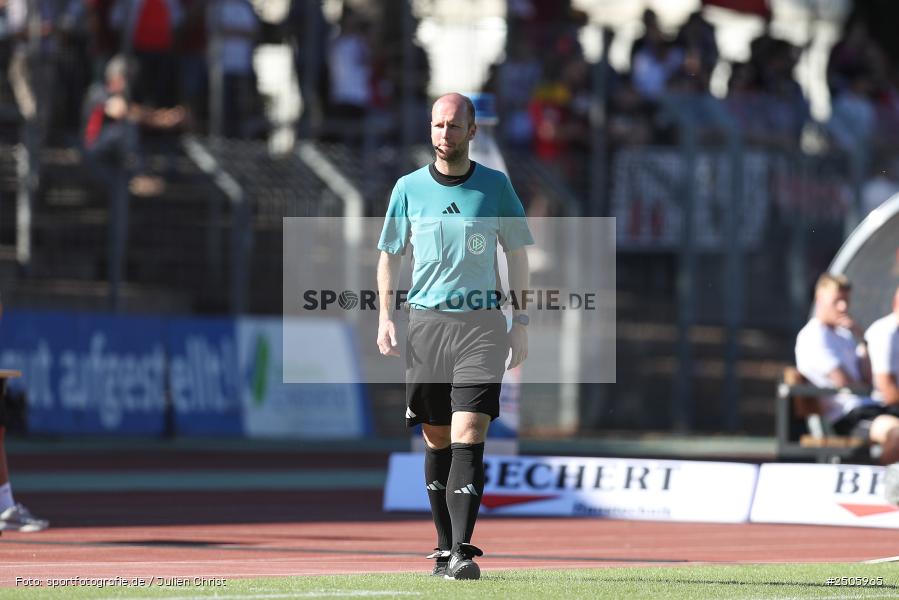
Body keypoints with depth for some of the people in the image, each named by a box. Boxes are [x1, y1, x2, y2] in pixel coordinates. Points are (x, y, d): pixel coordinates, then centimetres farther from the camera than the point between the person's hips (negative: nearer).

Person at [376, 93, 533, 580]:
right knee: (436, 439, 5)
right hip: (426, 321, 2)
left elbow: (516, 253, 10)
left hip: (480, 323, -2)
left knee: (468, 435, -13)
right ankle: (445, 546, 15)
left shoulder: (495, 185, 3)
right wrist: (385, 316, 1)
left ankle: (462, 551, -18)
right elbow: (389, 254, 13)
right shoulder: (409, 188, 6)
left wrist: (521, 322, 5)